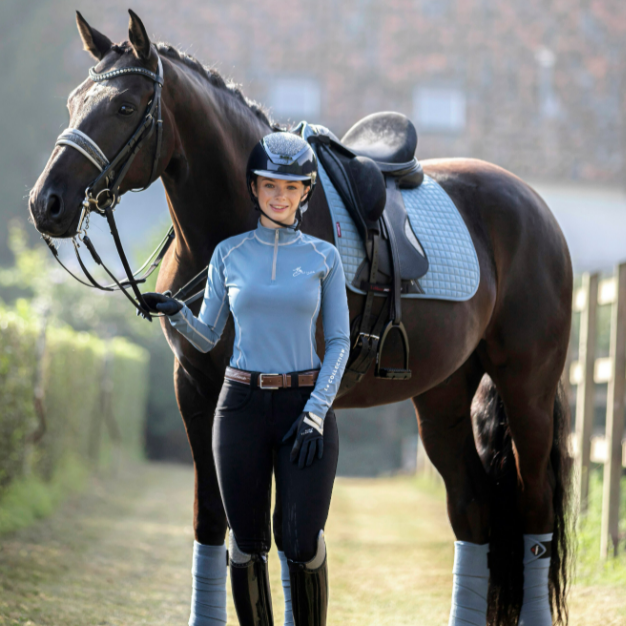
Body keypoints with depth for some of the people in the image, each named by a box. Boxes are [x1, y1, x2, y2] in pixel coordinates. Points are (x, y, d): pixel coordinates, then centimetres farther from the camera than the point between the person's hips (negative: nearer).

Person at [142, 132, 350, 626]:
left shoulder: (323, 257, 3)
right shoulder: (229, 255, 6)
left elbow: (339, 342, 2)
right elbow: (207, 339, 9)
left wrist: (317, 410, -9)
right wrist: (175, 313, -11)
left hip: (306, 404, -1)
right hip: (243, 404, 1)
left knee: (303, 546, -8)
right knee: (247, 544, 4)